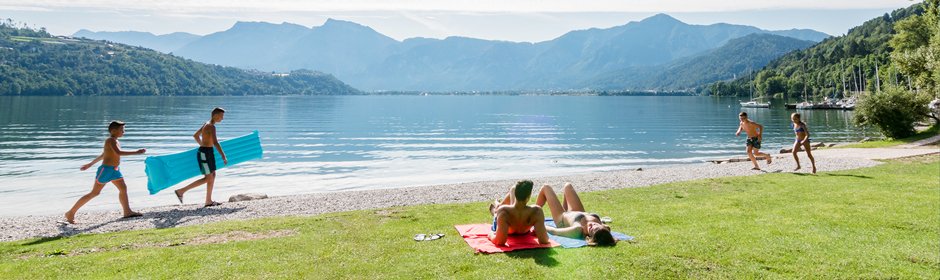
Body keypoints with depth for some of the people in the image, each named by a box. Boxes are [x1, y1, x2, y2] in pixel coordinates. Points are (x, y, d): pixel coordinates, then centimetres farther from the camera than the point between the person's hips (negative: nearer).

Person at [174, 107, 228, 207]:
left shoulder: (207, 124, 12)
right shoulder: (211, 126, -18)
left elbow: (195, 135, 25)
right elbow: (215, 143, -28)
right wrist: (223, 156, -28)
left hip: (208, 152, 10)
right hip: (205, 153, -10)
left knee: (213, 175, 12)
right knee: (208, 178, -4)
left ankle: (209, 201, 16)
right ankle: (181, 191, 1)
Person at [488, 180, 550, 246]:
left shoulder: (503, 211, -50)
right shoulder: (536, 211, -46)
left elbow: (500, 241, -49)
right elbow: (543, 240, -45)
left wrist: (491, 235, -26)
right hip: (524, 232, 1)